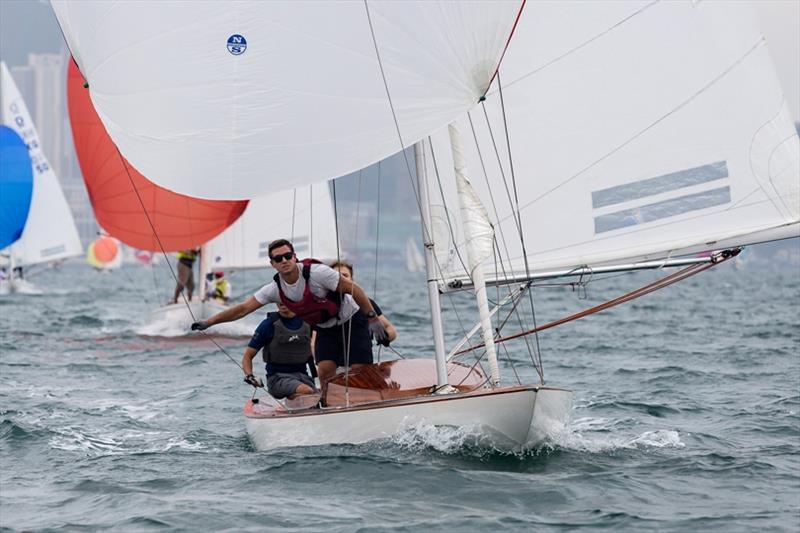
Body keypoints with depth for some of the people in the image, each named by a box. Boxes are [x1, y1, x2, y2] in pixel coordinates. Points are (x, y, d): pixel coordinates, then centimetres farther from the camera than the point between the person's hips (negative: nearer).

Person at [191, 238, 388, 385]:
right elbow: (243, 308, -9)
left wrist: (373, 318, -20)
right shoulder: (275, 289, -10)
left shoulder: (315, 272, -26)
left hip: (351, 321, -5)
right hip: (326, 329, 5)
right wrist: (209, 322, -16)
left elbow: (353, 289, -21)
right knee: (325, 371, -12)